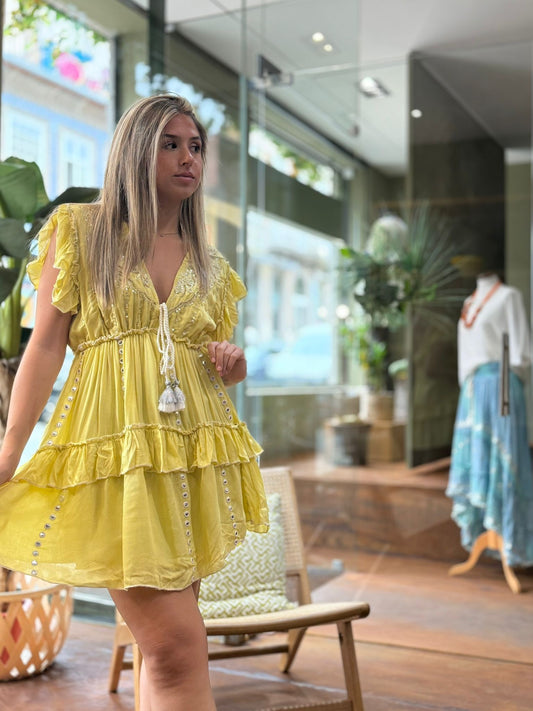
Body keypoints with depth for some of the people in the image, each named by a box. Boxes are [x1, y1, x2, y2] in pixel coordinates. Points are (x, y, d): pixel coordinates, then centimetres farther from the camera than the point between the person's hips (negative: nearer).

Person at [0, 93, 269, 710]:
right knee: (178, 644, -11)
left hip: (194, 449, 5)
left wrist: (231, 364, -1)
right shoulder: (78, 230, 6)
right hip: (116, 448, -4)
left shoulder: (210, 265, 18)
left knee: (163, 642, 9)